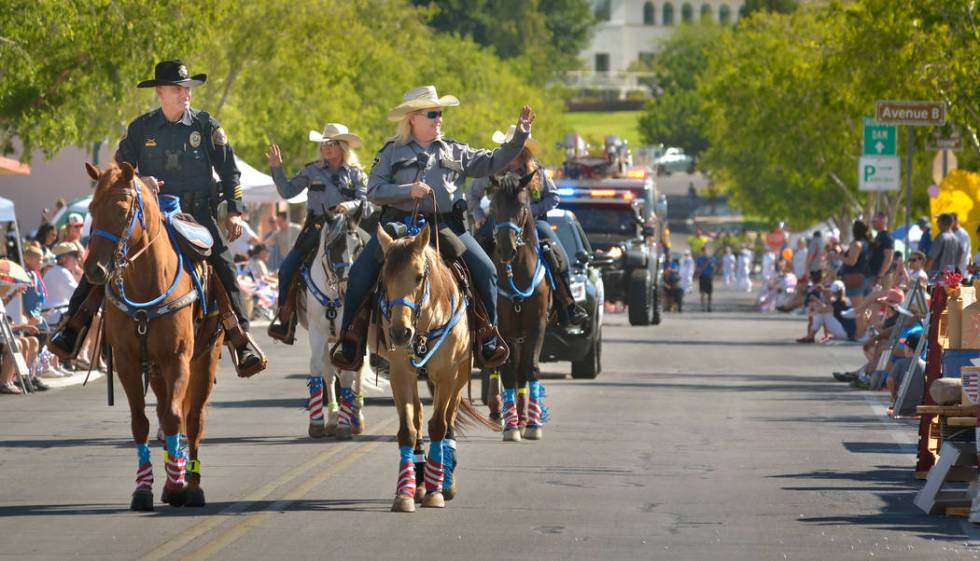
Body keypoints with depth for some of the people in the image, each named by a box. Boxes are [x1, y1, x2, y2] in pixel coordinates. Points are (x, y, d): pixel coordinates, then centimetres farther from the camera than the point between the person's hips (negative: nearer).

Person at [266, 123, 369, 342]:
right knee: (287, 269, -11)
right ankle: (284, 319, -3)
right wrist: (277, 169, -1)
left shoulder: (356, 174, 8)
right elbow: (287, 192, 9)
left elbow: (365, 201, -1)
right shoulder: (311, 171, 11)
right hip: (315, 230, 2)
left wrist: (350, 205, -22)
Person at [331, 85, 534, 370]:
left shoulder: (454, 151, 15)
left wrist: (519, 137, 5)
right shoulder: (392, 152, 7)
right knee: (360, 273, -19)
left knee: (485, 270, -15)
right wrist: (408, 190, -17)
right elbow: (374, 190, -2)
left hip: (444, 224, 2)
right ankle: (351, 340, -10)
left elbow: (491, 163, 14)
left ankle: (488, 336, -1)